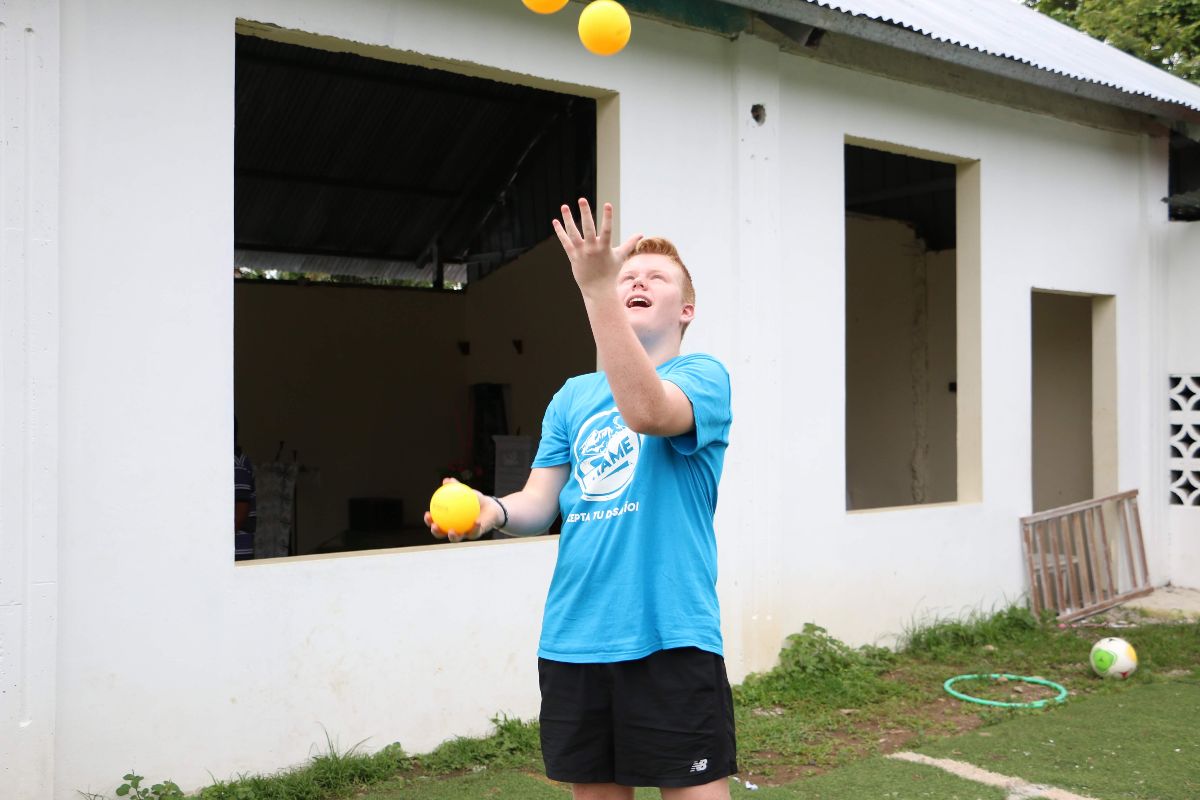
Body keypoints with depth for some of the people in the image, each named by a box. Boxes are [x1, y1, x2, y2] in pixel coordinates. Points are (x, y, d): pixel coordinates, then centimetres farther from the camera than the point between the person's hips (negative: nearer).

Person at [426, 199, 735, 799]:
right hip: (572, 641, 5)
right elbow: (540, 503, 8)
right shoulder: (572, 396, 14)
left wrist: (596, 287, -32)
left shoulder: (704, 376, -4)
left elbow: (647, 410, -26)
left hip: (670, 637, -5)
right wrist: (495, 512, -14)